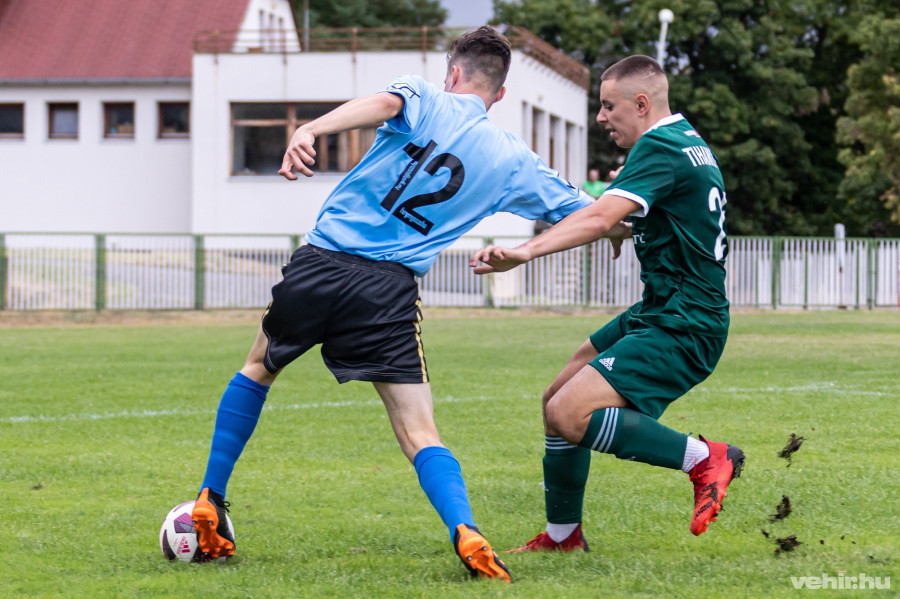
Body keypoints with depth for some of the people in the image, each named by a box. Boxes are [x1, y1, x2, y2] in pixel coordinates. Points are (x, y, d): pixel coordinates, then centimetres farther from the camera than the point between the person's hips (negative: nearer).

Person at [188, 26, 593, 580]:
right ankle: (465, 530, -27)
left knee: (257, 370, 26)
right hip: (390, 290, 0)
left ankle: (210, 503, 26)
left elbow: (383, 104, -19)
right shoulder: (513, 160, 11)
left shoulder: (427, 99, 5)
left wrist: (310, 131, -36)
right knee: (420, 434, 0)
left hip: (320, 262, 0)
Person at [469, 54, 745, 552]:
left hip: (682, 328, -11)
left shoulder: (660, 147, -16)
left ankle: (704, 458, -13)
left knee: (568, 415, -21)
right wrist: (626, 229, 15)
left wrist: (525, 251, -41)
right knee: (557, 400, 14)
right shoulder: (685, 142, 16)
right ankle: (562, 535, 24)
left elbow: (601, 218, -32)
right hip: (658, 313, 11)